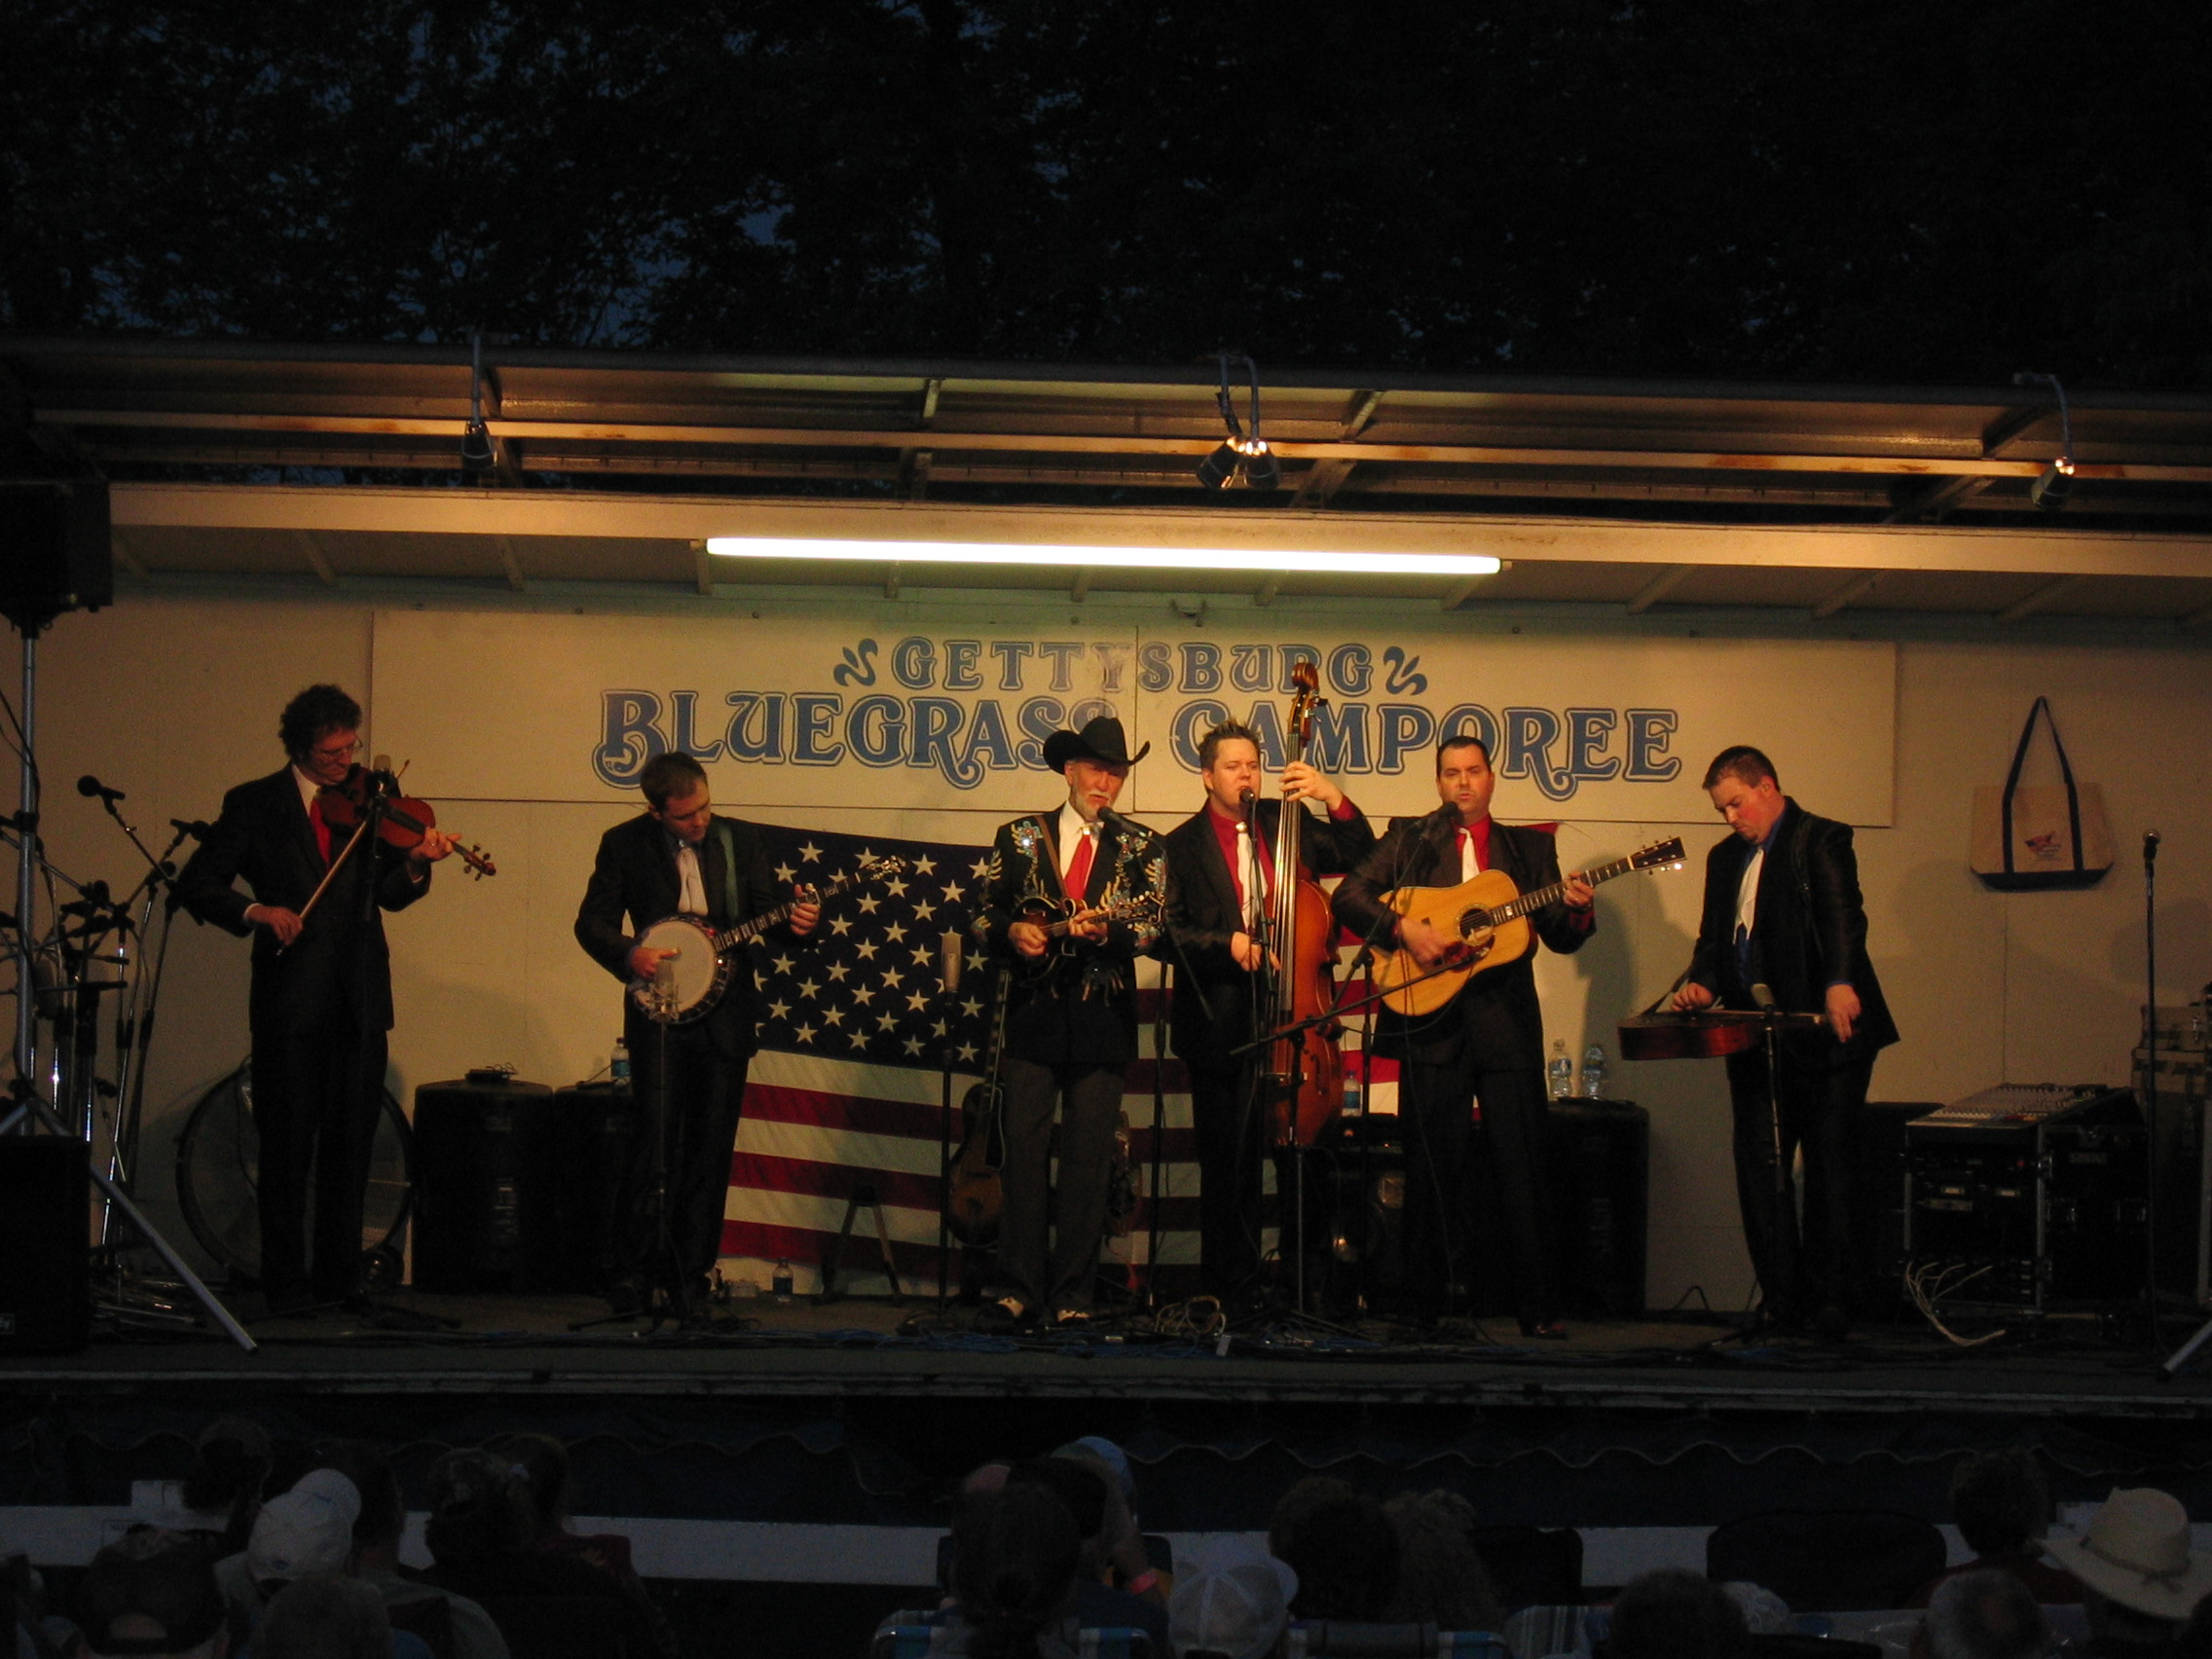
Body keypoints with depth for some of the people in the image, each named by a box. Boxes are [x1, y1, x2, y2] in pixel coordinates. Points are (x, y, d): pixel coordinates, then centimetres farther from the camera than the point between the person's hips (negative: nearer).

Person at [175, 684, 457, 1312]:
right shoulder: (254, 805, 2)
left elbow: (387, 894, 2)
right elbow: (196, 885, -1)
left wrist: (415, 863, -19)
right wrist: (255, 912, -17)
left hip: (359, 1000, 3)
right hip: (290, 998, -3)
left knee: (351, 1141, 6)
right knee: (287, 1144, 0)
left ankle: (339, 1276, 14)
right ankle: (285, 1280, 6)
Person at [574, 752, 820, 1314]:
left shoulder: (741, 840, 7)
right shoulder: (625, 844, 1)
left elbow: (765, 913, 8)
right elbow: (592, 922, 2)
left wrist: (793, 922, -15)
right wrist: (629, 954, -16)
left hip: (725, 1013, 3)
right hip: (659, 1013, -2)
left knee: (711, 1148, 4)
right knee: (655, 1138, -10)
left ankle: (689, 1274, 11)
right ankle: (628, 1272, 0)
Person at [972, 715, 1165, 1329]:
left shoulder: (1139, 847, 9)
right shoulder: (1019, 838, 11)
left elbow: (1152, 925, -2)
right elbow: (981, 915, 11)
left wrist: (1106, 933, -21)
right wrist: (1011, 933, -10)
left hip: (1104, 1024, 0)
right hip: (1033, 1018, 0)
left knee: (1088, 1159, -1)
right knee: (1023, 1152, -5)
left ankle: (1072, 1295, 3)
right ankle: (1018, 1289, -2)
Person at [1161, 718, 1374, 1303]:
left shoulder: (1285, 821, 12)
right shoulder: (1184, 845, 4)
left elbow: (1361, 857, 6)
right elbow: (1170, 934, -2)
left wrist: (1334, 800, -8)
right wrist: (1227, 943, -17)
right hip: (1221, 1025, -2)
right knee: (1227, 1163, 0)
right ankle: (1226, 1289, 7)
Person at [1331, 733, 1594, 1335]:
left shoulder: (1529, 847, 15)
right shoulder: (1409, 838, 11)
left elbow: (1559, 938, 11)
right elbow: (1348, 896, -1)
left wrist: (1578, 912, -11)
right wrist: (1404, 929, -15)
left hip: (1507, 1020, 1)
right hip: (1432, 1020, -1)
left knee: (1522, 1168, -2)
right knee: (1434, 1168, 2)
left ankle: (1539, 1309, 1)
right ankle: (1429, 1305, 9)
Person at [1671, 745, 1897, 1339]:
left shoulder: (1822, 840, -4)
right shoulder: (1725, 858, 19)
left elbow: (1843, 915, -19)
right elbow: (1713, 939, 21)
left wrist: (1839, 984, -37)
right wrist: (1702, 984, -1)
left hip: (1825, 1037, -7)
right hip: (1755, 1039, 7)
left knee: (1828, 1167, -3)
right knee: (1758, 1169, 3)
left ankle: (1830, 1300, 1)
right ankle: (1780, 1297, 9)